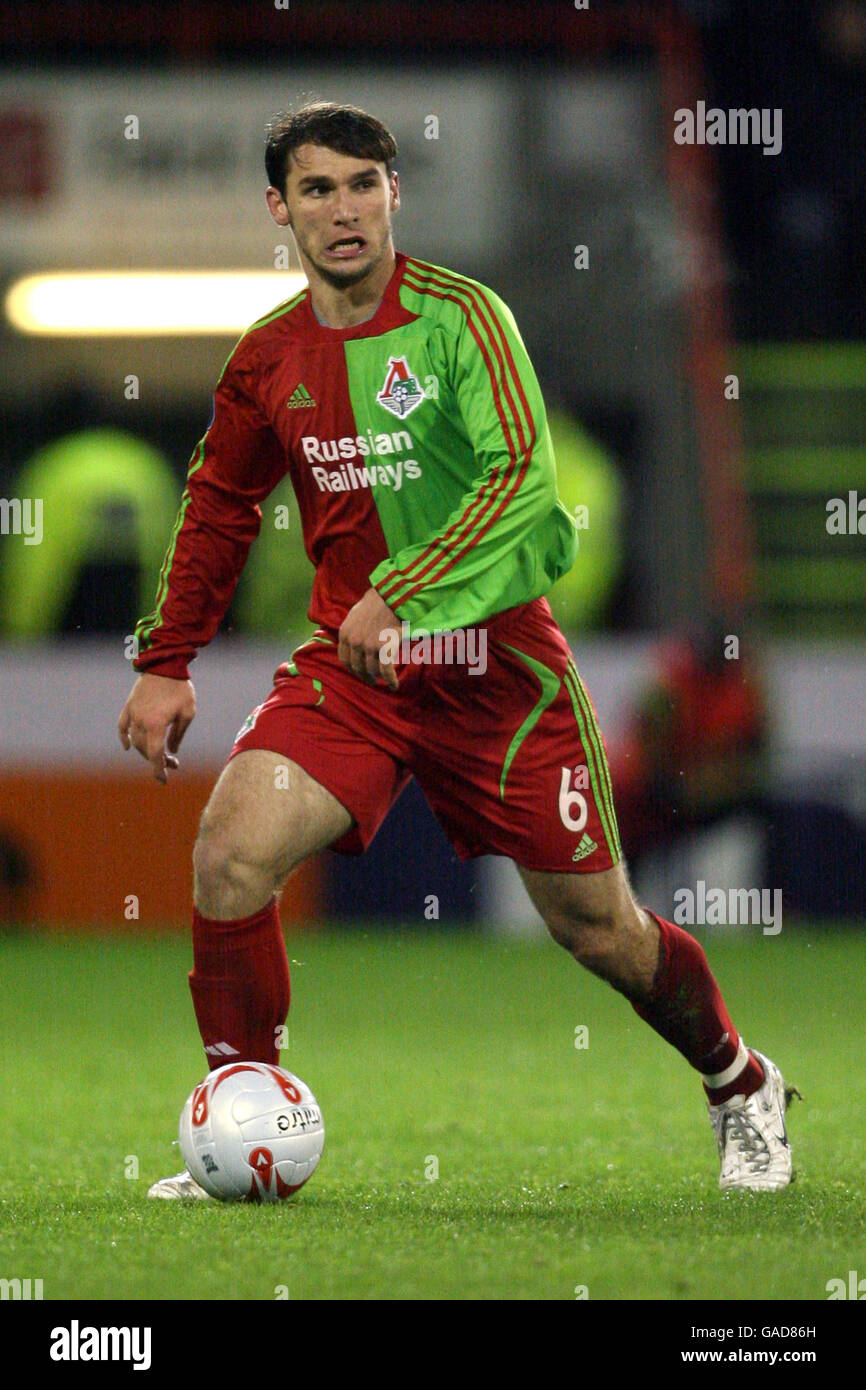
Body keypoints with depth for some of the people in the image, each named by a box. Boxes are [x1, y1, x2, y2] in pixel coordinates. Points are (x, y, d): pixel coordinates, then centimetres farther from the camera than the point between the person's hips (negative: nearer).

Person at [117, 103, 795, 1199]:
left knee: (595, 928, 4)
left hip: (496, 660, -3)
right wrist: (166, 664, 16)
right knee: (231, 854, -19)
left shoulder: (461, 317, -11)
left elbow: (521, 478, -23)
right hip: (347, 666, 4)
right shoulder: (269, 358, 4)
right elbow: (218, 504, 19)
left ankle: (740, 1087, 32)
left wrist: (397, 596, -32)